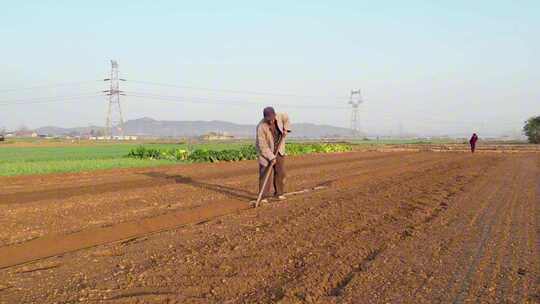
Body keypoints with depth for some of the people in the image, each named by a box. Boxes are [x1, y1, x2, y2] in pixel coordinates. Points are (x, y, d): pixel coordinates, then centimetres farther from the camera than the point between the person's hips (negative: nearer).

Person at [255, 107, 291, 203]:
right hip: (265, 151, -5)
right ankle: (264, 196, -3)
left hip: (278, 150, 5)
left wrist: (286, 129, -6)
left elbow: (286, 118, 10)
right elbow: (263, 146, -25)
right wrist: (271, 157, -25)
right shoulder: (261, 127, -29)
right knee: (266, 174, -9)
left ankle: (279, 193, 18)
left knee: (280, 172, 6)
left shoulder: (279, 116, -15)